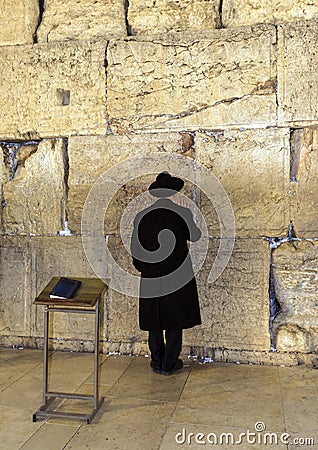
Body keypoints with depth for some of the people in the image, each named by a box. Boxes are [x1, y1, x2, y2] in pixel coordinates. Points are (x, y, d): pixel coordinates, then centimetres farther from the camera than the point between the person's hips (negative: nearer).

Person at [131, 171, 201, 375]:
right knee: (174, 320, 10)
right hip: (178, 277, -2)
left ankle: (157, 362, 24)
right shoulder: (183, 213, -10)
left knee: (154, 320, 14)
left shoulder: (142, 216, -3)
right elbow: (195, 237, 6)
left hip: (151, 276, 2)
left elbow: (135, 249, 3)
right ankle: (169, 364, 17)